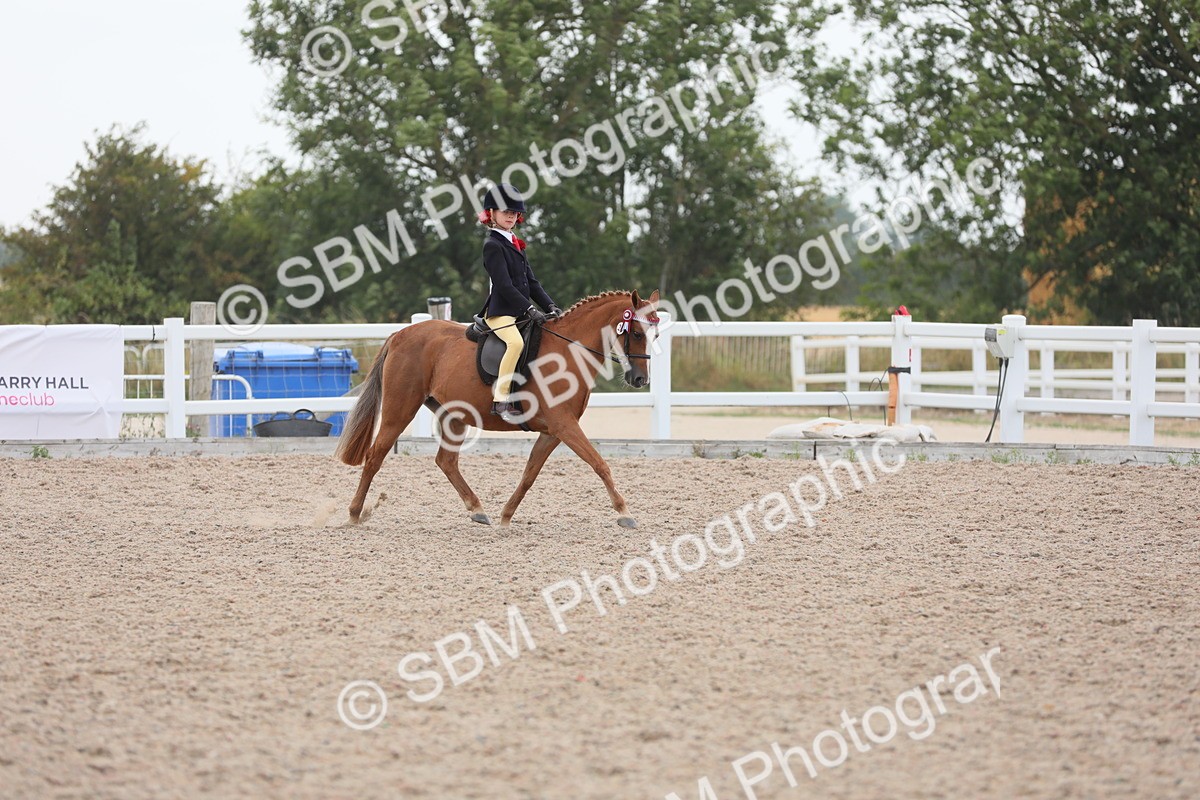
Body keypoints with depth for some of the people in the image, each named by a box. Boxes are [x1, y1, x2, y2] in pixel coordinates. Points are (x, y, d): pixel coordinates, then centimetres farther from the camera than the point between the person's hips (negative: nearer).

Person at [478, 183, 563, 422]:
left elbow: (531, 282, 19)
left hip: (520, 312, 10)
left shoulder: (516, 244, 21)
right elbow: (504, 285, -16)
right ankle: (501, 401, -36)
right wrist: (530, 310, -23)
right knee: (516, 342, -35)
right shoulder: (493, 245, -7)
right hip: (500, 312, -10)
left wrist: (550, 307, 4)